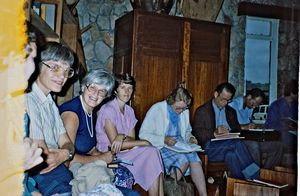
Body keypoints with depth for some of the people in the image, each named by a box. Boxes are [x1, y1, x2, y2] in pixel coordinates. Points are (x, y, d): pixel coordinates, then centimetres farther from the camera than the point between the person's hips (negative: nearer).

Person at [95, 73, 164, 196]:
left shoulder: (129, 110, 11)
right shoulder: (107, 109, -13)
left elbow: (132, 139, 3)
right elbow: (114, 144, -16)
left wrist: (122, 137, -20)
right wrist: (144, 142, -12)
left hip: (127, 153, 7)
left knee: (153, 152, -20)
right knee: (152, 152, -22)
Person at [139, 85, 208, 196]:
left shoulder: (185, 111, 9)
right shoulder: (156, 109, -9)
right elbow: (143, 134, -12)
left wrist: (190, 138, 1)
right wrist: (164, 140, -24)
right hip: (160, 147, -5)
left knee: (193, 156, -26)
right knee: (183, 158, -31)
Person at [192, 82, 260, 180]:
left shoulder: (230, 112, 23)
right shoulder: (202, 111, 6)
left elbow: (237, 130, 18)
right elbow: (197, 133, -5)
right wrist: (215, 133, -22)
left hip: (227, 145, 4)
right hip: (210, 146, -4)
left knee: (231, 154, -33)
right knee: (237, 143, -30)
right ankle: (253, 175, -24)